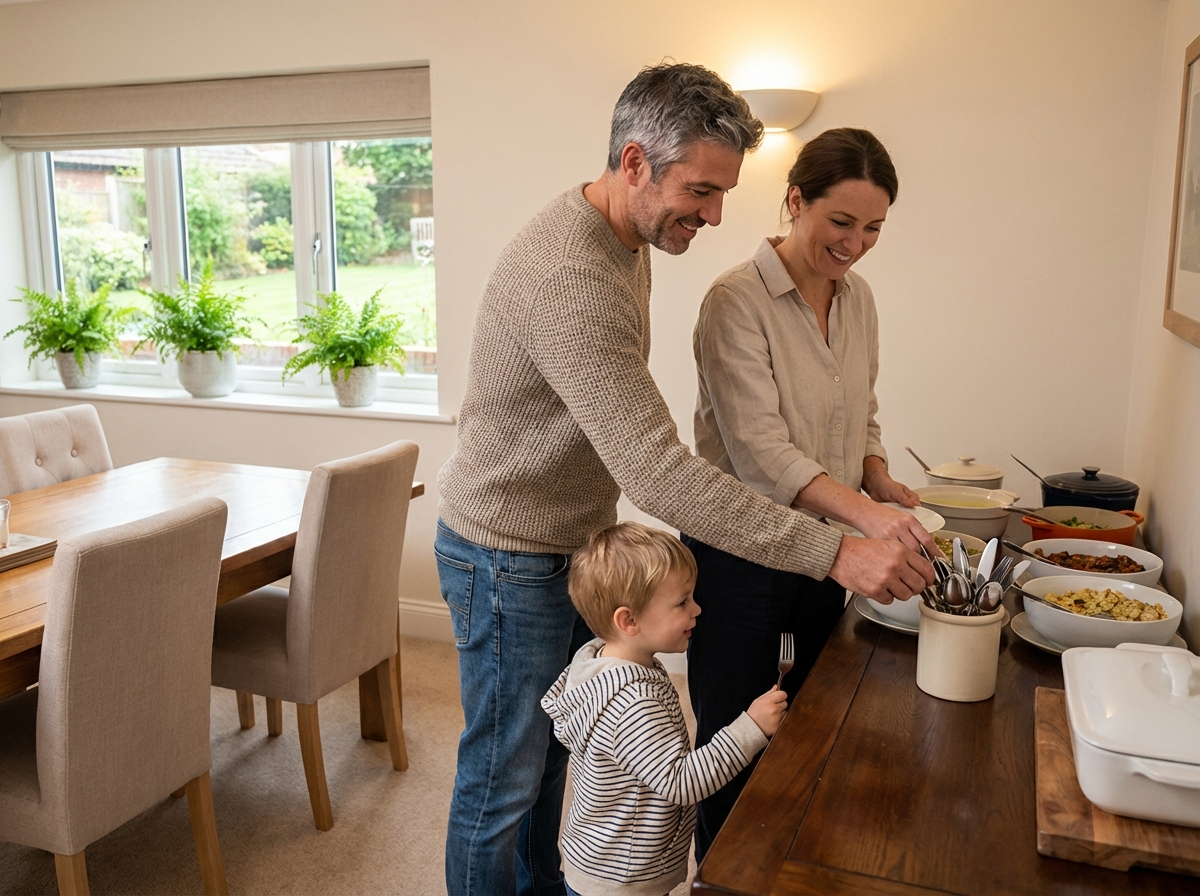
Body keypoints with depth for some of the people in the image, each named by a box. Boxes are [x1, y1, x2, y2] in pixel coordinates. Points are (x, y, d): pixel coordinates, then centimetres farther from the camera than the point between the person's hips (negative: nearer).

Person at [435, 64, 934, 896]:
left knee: (552, 749, 24)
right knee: (505, 777, 8)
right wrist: (835, 552, -35)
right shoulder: (567, 276, -31)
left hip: (575, 542, 9)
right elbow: (658, 469, -36)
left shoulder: (627, 240, 2)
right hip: (508, 559, -9)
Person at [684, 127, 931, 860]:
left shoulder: (858, 298, 4)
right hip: (741, 554, -6)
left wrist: (881, 481, -5)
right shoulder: (737, 301, -18)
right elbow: (760, 447, -25)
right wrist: (864, 513, -36)